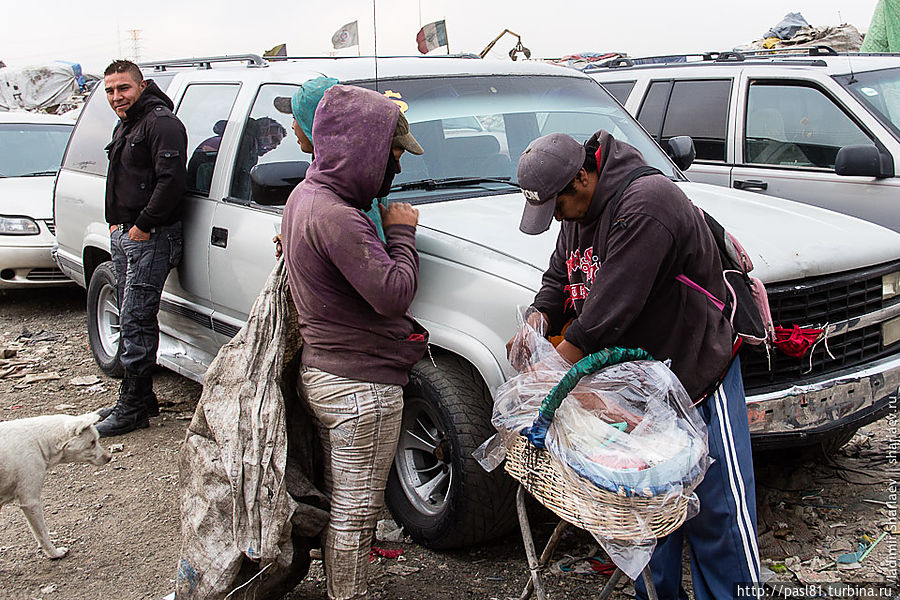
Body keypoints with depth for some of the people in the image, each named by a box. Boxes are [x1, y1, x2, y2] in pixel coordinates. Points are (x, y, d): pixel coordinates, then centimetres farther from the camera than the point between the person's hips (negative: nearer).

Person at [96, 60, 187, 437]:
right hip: (123, 235, 10)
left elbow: (171, 180, -21)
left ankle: (132, 406, -1)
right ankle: (142, 398, 21)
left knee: (136, 320, -8)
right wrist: (116, 222, 17)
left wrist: (143, 226, -19)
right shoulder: (123, 127, 21)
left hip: (150, 237, -10)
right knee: (131, 319, 12)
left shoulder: (161, 122, -11)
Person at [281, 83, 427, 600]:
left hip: (324, 371, 11)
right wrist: (401, 232, -11)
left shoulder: (307, 195, 7)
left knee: (342, 501, 23)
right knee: (357, 510, 4)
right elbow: (394, 294, -25)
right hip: (361, 387, -11)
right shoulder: (336, 217, -25)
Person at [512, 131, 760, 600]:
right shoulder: (578, 213, 7)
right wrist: (538, 320, -7)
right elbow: (559, 278, 16)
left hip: (699, 378, -8)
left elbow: (612, 305, -27)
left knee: (718, 511, 0)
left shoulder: (646, 203, -23)